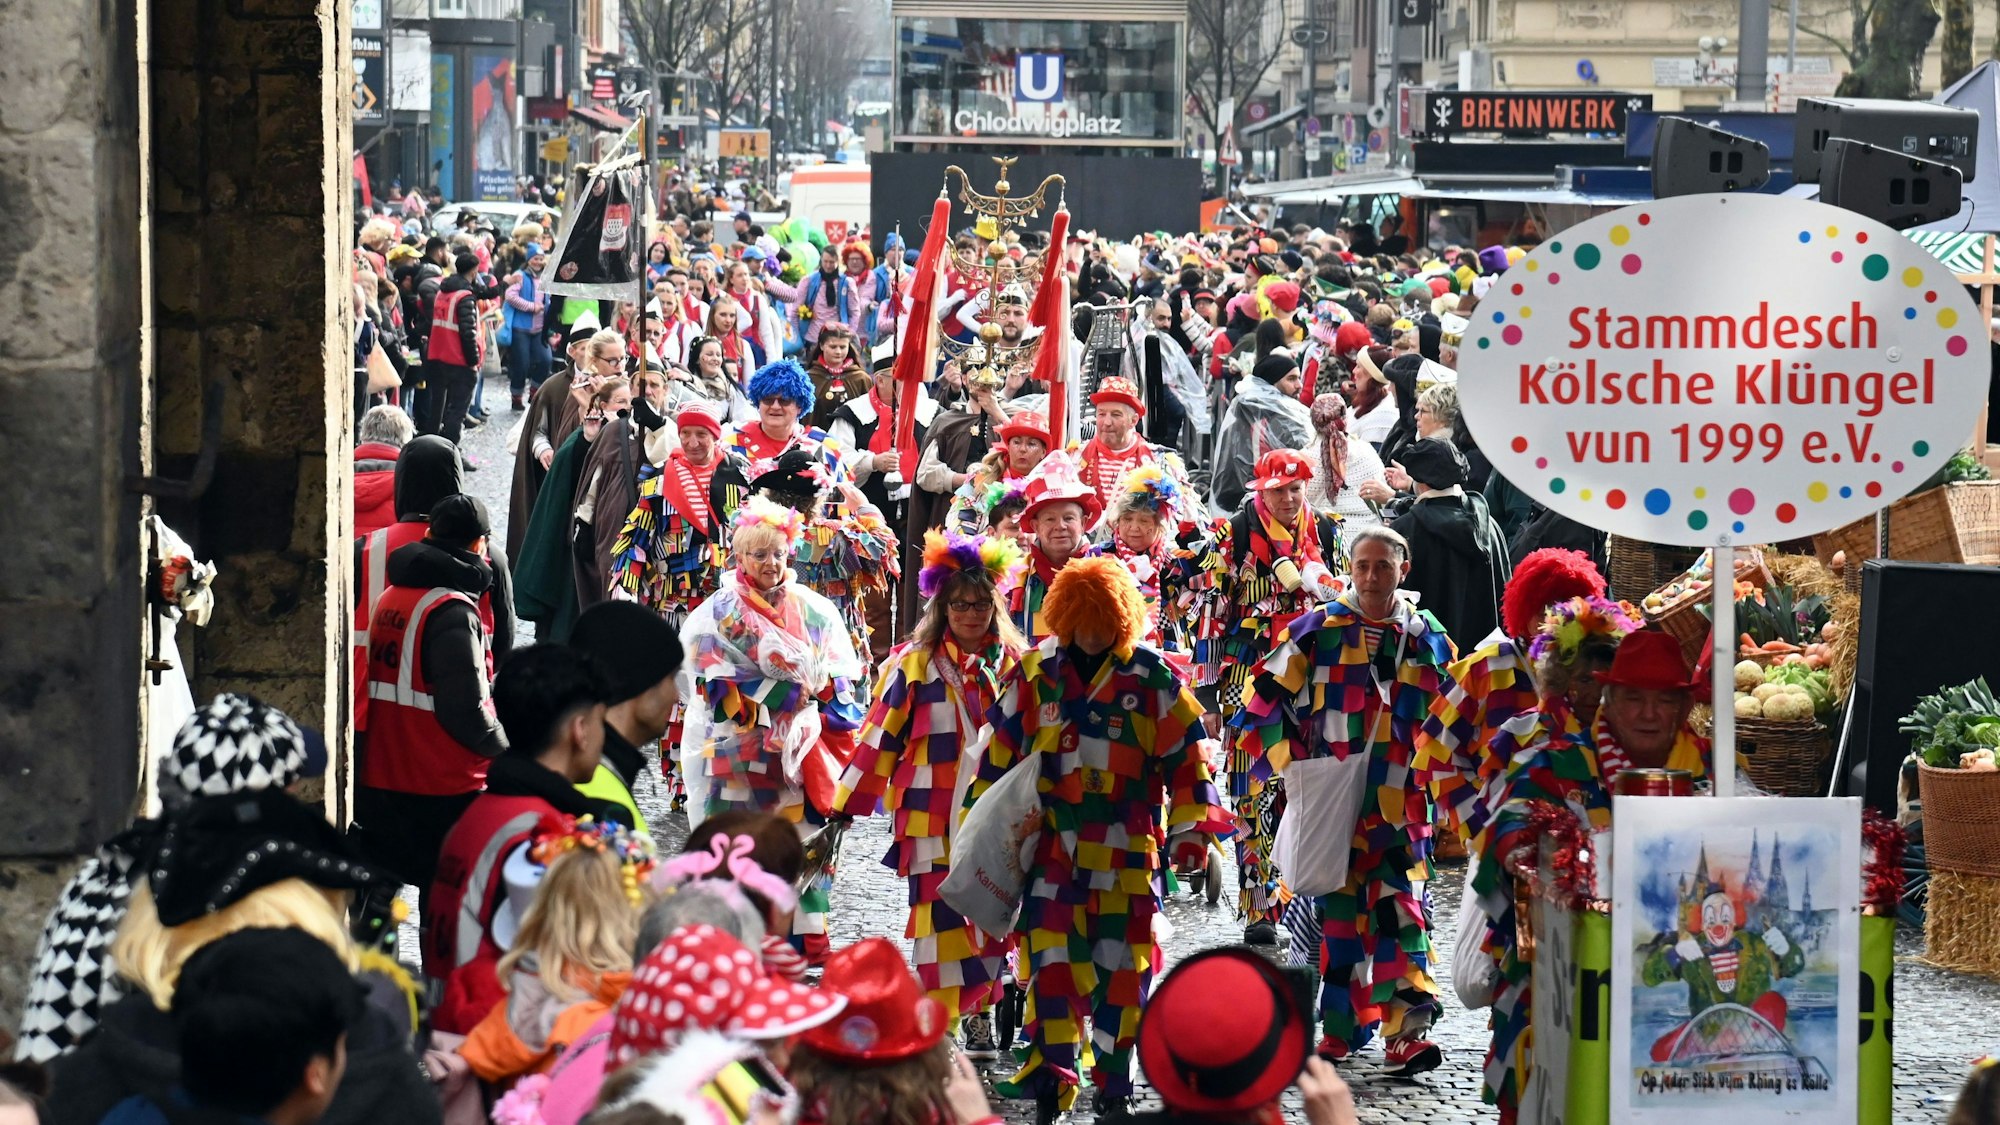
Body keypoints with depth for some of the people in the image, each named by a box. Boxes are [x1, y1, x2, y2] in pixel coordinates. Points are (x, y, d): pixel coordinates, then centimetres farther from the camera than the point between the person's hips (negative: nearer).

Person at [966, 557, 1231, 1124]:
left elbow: (1185, 757, 1)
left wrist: (1193, 830, -3)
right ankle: (1053, 1066, -11)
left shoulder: (1153, 677, -3)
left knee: (1121, 959, 6)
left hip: (1127, 845, -1)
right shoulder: (1035, 671, 2)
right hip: (1053, 839, 1)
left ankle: (1113, 1076, 16)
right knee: (1049, 946, -10)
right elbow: (1001, 748, 10)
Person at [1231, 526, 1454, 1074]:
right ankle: (1341, 1027, 14)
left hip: (1398, 806, 0)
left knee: (1399, 910, -9)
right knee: (1335, 911, 4)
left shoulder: (1428, 641, 8)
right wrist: (1290, 763, -2)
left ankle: (1406, 1033, -13)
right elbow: (1260, 704, 4)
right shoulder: (1315, 632, 2)